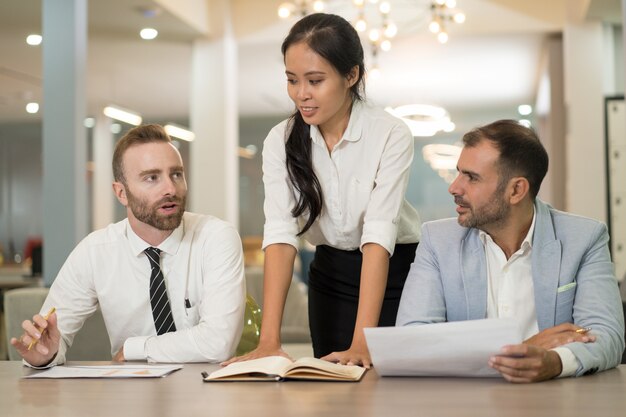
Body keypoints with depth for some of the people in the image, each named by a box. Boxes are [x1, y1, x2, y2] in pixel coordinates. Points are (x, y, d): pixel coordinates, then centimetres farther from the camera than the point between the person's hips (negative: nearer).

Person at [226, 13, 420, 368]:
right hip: (330, 275, 3)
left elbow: (378, 234, -28)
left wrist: (362, 342, -36)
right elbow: (280, 234, -20)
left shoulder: (391, 135, -20)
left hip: (396, 274, -2)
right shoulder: (281, 141, -10)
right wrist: (269, 340, -31)